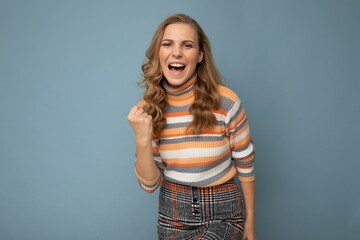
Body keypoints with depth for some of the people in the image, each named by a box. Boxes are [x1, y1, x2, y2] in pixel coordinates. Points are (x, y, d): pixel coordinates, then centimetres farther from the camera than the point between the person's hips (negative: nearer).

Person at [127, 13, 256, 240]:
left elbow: (245, 165, -4)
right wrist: (142, 140, -22)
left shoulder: (225, 100, -17)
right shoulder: (148, 108, -7)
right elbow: (150, 184, -6)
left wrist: (250, 220, 2)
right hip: (173, 214, 3)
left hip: (223, 214, -3)